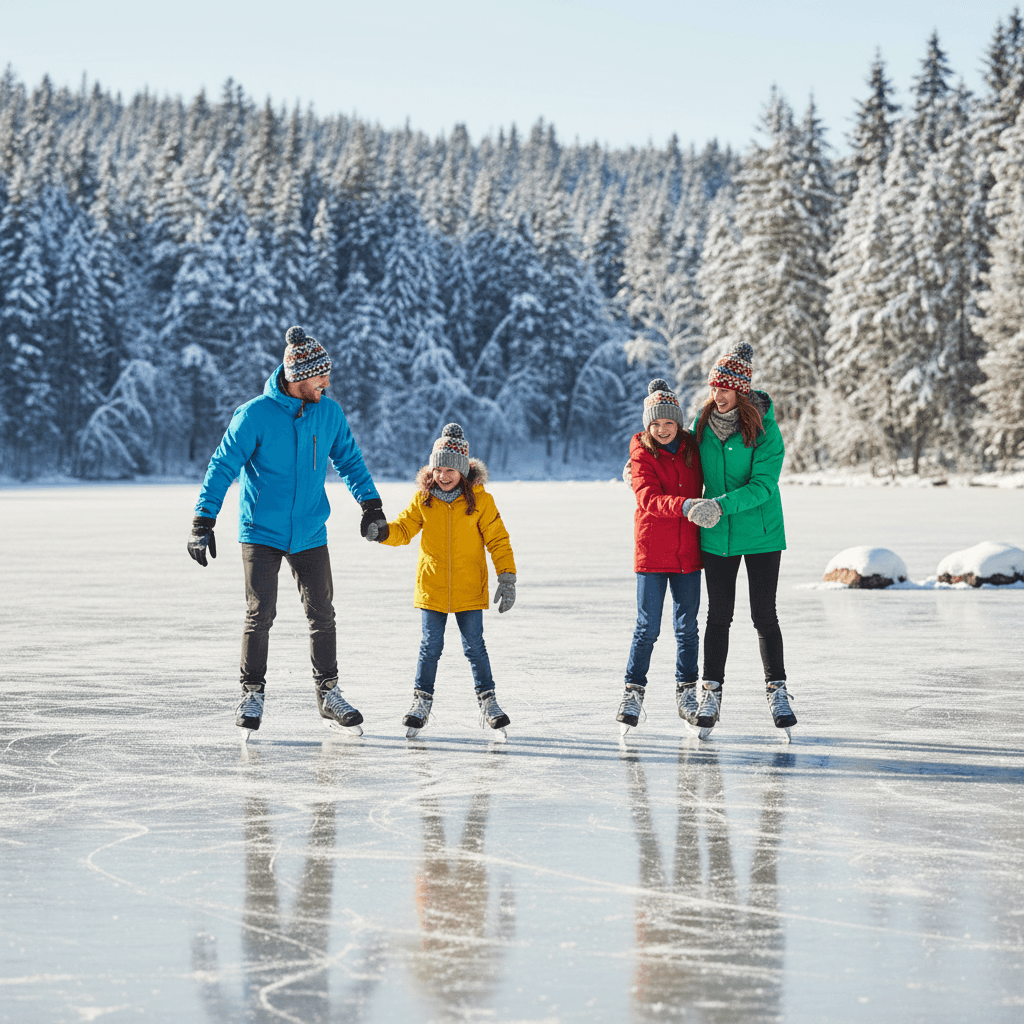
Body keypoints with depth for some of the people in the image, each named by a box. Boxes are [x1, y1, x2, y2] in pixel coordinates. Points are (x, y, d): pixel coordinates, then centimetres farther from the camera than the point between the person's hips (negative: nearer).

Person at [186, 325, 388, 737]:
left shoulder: (329, 412, -1)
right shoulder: (255, 415, -15)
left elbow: (350, 460, 14)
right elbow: (222, 467, -11)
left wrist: (371, 506, 9)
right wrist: (203, 524, -16)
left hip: (310, 533, 4)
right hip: (261, 531, -4)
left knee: (322, 614, 5)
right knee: (260, 614, -5)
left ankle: (328, 693, 17)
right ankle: (252, 694, 9)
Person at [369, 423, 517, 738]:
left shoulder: (479, 499, -6)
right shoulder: (423, 498, -1)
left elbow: (498, 540, -3)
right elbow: (403, 529, 4)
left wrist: (507, 578, -8)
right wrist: (382, 532, -18)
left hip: (469, 589, -1)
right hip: (432, 588, 1)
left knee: (474, 646, 3)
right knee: (430, 646, 4)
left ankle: (487, 702, 14)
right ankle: (421, 701, 16)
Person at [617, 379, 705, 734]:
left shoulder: (692, 447, 5)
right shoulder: (642, 454, -6)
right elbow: (649, 499, -21)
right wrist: (684, 505, -35)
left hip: (688, 552, 3)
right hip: (652, 551, -3)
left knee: (687, 627, 9)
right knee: (647, 627, -3)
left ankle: (687, 693, 18)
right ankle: (633, 692, 7)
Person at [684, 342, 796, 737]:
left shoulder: (765, 428, -13)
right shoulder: (703, 422, 1)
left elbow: (763, 484, -19)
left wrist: (722, 505, -31)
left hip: (760, 533, -3)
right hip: (716, 535, 3)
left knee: (764, 615, 2)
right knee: (718, 615, 6)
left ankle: (777, 692, 12)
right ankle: (711, 694, 11)